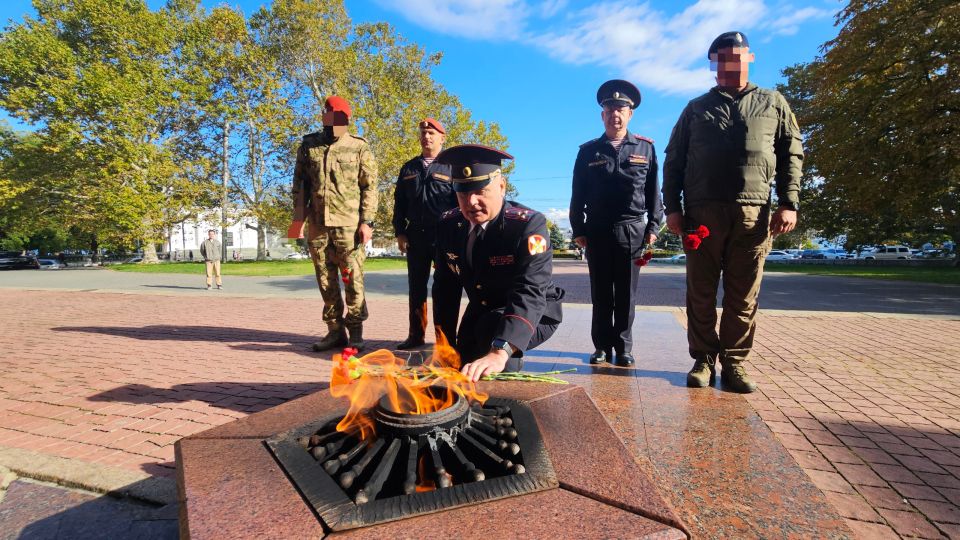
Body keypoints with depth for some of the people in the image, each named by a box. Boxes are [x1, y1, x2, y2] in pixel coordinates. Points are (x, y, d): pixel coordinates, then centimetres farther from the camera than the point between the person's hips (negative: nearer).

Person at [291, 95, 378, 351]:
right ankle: (335, 330, 17)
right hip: (318, 225, 4)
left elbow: (370, 187, 0)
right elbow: (299, 182, 14)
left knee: (352, 279, -3)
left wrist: (367, 221, -9)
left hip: (348, 224, -3)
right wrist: (298, 217, 5)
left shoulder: (359, 147, 3)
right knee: (326, 281, 7)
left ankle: (355, 332, 7)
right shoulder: (308, 145, 12)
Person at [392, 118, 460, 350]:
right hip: (416, 235, 4)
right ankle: (416, 335, 16)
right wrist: (400, 232, 5)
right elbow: (399, 202, 15)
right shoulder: (409, 168, 15)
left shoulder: (451, 166, 4)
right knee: (416, 286, 8)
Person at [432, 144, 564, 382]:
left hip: (532, 316, -5)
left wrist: (499, 352, -56)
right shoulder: (448, 224, -11)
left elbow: (530, 292, -42)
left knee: (492, 327, -34)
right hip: (481, 313, 6)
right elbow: (446, 287, -2)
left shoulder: (529, 224, -29)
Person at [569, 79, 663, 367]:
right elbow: (578, 195, 7)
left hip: (632, 231, 0)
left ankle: (624, 348, 13)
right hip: (597, 231, 0)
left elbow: (653, 191, 8)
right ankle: (602, 346, 14)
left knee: (626, 294, 4)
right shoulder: (588, 151, 9)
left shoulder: (645, 147, 10)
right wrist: (578, 230, 1)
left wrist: (653, 227, 1)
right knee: (601, 293, 5)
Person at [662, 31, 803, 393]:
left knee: (743, 295, 1)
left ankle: (734, 364, 9)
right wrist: (672, 207, 0)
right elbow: (674, 160, 11)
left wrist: (789, 203, -2)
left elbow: (791, 156, 12)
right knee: (701, 292, 0)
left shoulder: (773, 103, 19)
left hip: (753, 213, 1)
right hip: (702, 211, 0)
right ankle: (704, 360, 10)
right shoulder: (696, 108, 17)